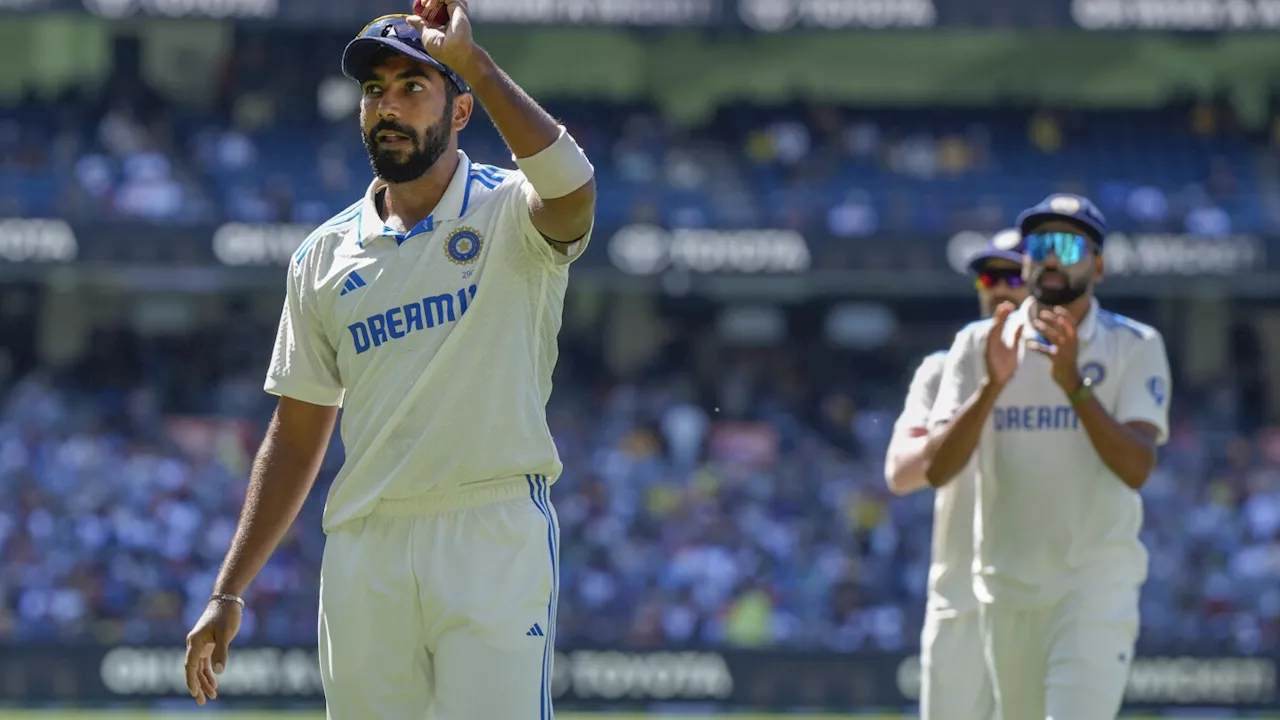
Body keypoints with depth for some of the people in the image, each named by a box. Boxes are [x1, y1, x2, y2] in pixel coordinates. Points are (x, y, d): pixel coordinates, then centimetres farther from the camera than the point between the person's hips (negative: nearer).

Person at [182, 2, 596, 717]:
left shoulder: (511, 214, 2)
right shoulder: (326, 256, 14)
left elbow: (572, 189, -25)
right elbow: (296, 439, 18)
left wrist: (470, 59, -24)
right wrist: (229, 593, 13)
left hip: (496, 538, -4)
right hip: (364, 552, 4)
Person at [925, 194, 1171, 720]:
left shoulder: (1134, 347, -2)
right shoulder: (978, 346, 4)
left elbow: (1136, 468, -16)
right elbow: (937, 470, -6)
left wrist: (1073, 383, -27)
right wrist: (991, 386, -21)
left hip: (1097, 583, -4)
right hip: (1006, 587, 4)